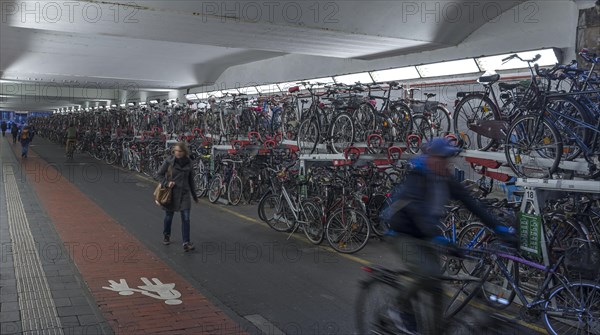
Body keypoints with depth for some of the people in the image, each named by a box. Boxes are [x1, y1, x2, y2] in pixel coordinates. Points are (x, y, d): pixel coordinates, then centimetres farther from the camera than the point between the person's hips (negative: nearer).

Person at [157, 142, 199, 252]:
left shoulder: (189, 163, 0)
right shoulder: (169, 161, -8)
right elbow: (160, 174, 0)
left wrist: (194, 195, 15)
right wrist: (167, 183, -17)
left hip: (184, 193, 1)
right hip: (171, 193, -1)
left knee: (186, 218, -5)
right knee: (169, 216, 15)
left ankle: (186, 243, -2)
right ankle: (166, 235, 40)